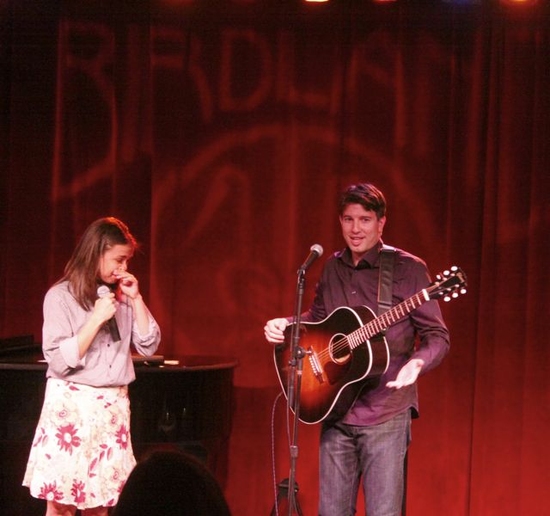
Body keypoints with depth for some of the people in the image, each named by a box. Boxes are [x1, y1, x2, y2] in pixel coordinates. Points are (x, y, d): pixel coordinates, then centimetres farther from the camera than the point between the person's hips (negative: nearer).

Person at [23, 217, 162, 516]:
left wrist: (136, 299, -2)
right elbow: (59, 361, -14)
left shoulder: (120, 296, 8)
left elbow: (148, 346, 5)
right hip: (71, 406, -4)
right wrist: (96, 319, -18)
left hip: (113, 407, 5)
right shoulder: (61, 296, -7)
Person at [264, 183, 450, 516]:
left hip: (386, 413, -5)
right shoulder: (333, 268, 10)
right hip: (335, 412, 5)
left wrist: (416, 363, -26)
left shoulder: (407, 269, -7)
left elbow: (437, 335, -6)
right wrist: (285, 325, 6)